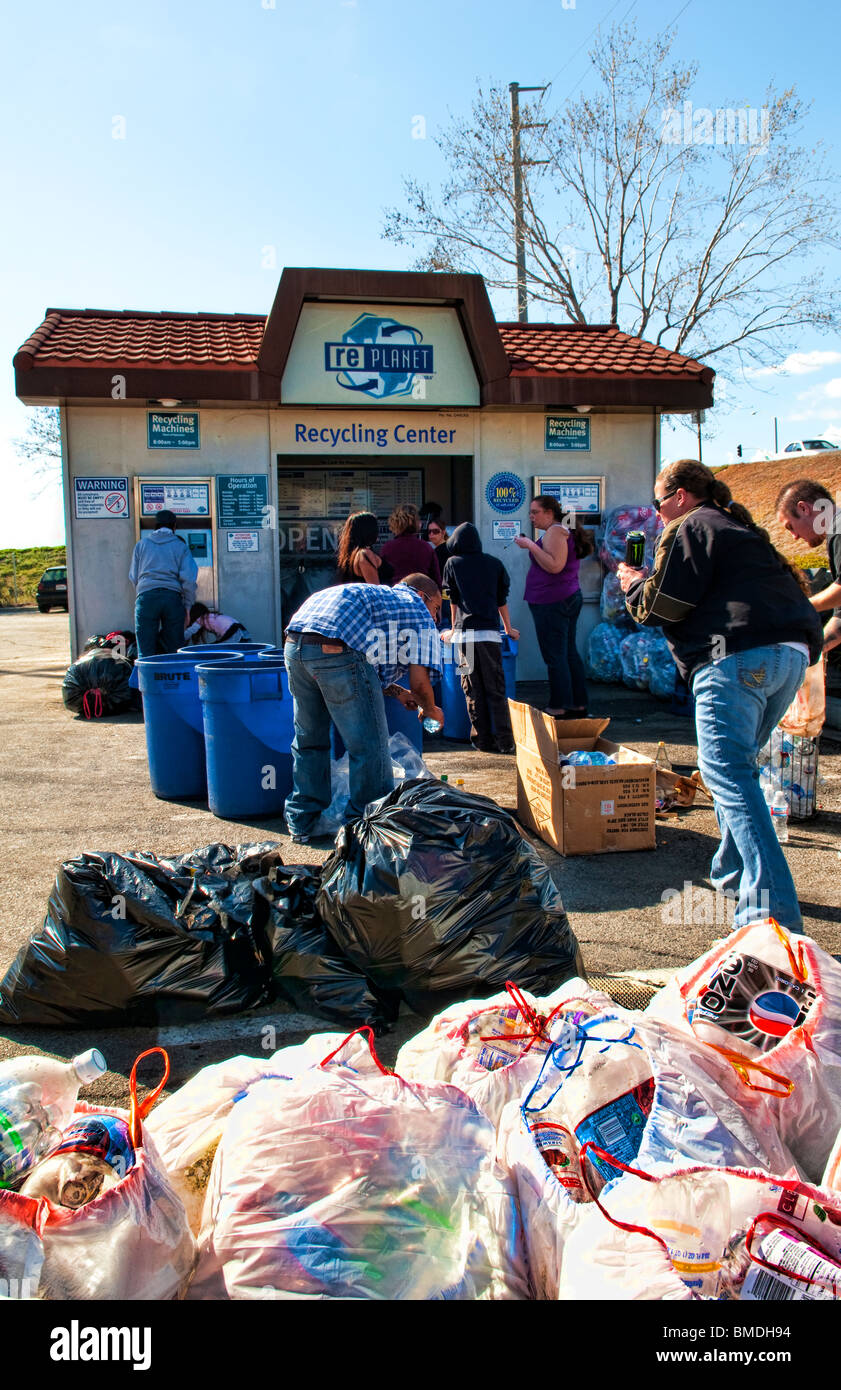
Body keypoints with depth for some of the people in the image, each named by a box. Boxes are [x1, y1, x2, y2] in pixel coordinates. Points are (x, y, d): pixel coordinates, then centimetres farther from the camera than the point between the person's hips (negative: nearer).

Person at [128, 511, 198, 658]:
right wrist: (188, 606, 10)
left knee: (145, 652, 0)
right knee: (175, 650, 5)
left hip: (146, 597, 1)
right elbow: (188, 579, 2)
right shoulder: (180, 546, 11)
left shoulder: (142, 544, 16)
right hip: (172, 597, 0)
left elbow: (133, 577, 17)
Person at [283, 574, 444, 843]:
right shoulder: (418, 612, 16)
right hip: (337, 649, -8)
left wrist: (396, 691, 39)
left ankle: (302, 824, 31)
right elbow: (419, 681, 7)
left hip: (294, 644, 8)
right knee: (369, 747, 5)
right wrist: (430, 709, 27)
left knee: (308, 739, 22)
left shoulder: (379, 594, 38)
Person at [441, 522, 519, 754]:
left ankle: (483, 740, 3)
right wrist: (508, 628, 33)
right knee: (496, 689, 3)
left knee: (473, 691, 2)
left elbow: (454, 600, 15)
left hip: (465, 633, -1)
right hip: (490, 632, 1)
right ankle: (505, 741, -1)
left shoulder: (453, 563, 10)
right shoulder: (494, 563, 14)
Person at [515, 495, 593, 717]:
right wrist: (532, 547, 20)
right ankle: (578, 705, 18)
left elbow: (555, 566, -23)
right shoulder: (565, 531, 20)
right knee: (569, 653, 13)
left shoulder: (555, 531, -13)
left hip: (552, 602, -11)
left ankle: (560, 709, -6)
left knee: (555, 656, -8)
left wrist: (531, 546, -21)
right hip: (568, 598, 11)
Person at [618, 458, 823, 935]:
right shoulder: (742, 529, 30)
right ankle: (735, 873, 30)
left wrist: (635, 585, 17)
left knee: (727, 773, -14)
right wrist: (651, 582, 32)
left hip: (739, 658, -10)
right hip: (791, 654, 10)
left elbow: (664, 606, -3)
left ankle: (772, 910, -23)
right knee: (737, 766, 22)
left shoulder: (690, 527, 3)